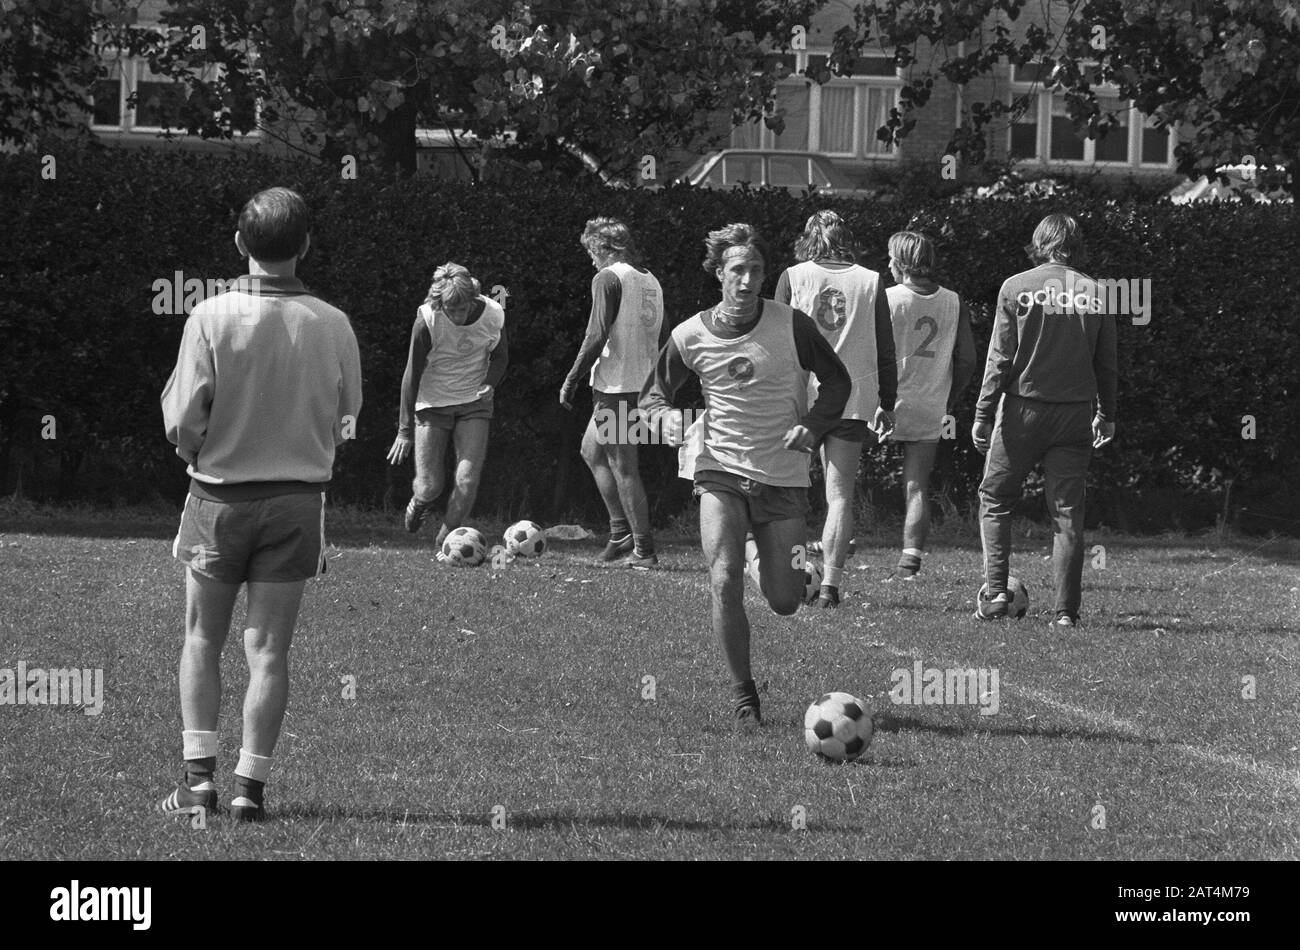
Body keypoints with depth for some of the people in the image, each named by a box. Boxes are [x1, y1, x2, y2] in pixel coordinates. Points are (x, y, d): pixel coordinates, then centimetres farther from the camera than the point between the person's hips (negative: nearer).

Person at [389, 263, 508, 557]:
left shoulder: (493, 315, -14)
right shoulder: (427, 320, -21)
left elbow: (499, 357, 6)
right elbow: (412, 375, -12)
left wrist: (489, 383, -17)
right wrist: (405, 430, -12)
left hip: (474, 403, 2)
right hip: (432, 404, -1)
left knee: (468, 479, -12)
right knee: (430, 486, -3)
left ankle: (444, 543, 7)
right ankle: (420, 499, 36)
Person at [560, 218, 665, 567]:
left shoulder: (608, 278, -11)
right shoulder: (651, 282, 13)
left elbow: (597, 336, -18)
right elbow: (662, 339, 17)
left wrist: (572, 379, -11)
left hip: (616, 385, -8)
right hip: (643, 385, 8)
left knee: (623, 467, -3)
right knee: (591, 450, 21)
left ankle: (643, 549, -1)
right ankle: (621, 533, 18)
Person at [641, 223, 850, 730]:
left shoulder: (791, 325, -7)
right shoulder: (690, 337, -3)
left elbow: (836, 381, 5)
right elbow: (653, 394, 11)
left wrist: (813, 425, -13)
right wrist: (665, 417, -13)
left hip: (783, 477, 0)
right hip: (721, 473, 0)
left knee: (785, 603, 1)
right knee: (724, 583, -20)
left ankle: (771, 566, 40)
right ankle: (743, 696, -5)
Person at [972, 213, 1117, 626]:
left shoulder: (1016, 288, -4)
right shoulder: (1094, 293, 2)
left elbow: (1001, 358, -6)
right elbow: (1106, 362, 6)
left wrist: (983, 413, -1)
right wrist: (1106, 415, 17)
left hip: (1024, 408, -2)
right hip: (1076, 412, 2)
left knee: (995, 500, 12)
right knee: (1068, 513, 5)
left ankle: (996, 590, 0)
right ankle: (1066, 610, 1)